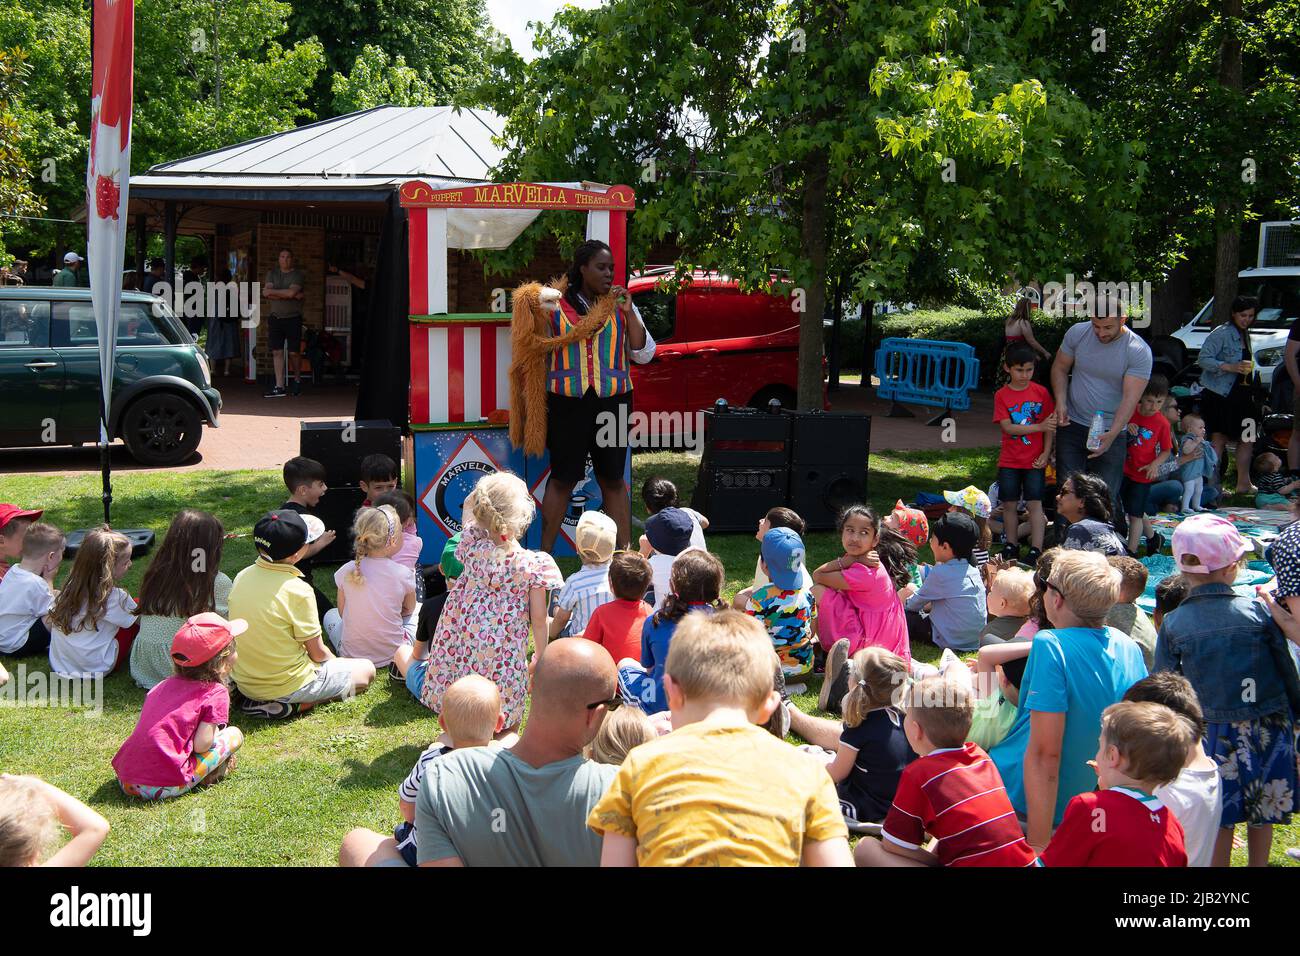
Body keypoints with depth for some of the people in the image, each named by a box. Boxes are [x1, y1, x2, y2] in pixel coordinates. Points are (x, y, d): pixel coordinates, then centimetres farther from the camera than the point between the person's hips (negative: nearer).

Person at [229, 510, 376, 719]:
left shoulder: (241, 577, -5)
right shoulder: (297, 590, -23)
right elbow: (317, 652, -13)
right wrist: (334, 660, 9)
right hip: (287, 685, -7)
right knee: (366, 670, 12)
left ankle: (257, 702, 10)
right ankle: (294, 705, -5)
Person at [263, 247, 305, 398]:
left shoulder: (298, 275, -2)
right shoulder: (272, 273, 10)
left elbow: (291, 292, -19)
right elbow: (266, 294, -6)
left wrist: (272, 292, -8)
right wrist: (292, 296, -14)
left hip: (293, 319, -3)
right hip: (276, 318, 3)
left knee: (294, 352, -2)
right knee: (277, 352, -2)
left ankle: (297, 379, 24)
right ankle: (280, 387, -3)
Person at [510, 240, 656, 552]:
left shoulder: (621, 305, 7)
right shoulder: (554, 306, 2)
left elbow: (644, 354, 2)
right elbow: (538, 353, 10)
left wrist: (629, 312, -6)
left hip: (612, 400, 2)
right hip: (567, 401, -2)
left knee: (613, 478, 6)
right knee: (562, 478, 4)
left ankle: (625, 551, 11)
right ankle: (545, 552, 13)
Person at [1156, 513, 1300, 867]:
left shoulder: (1173, 624, -9)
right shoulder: (1258, 612, -11)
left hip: (1213, 733, 0)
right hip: (1268, 730, 0)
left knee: (1219, 822, 11)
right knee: (1262, 816, 19)